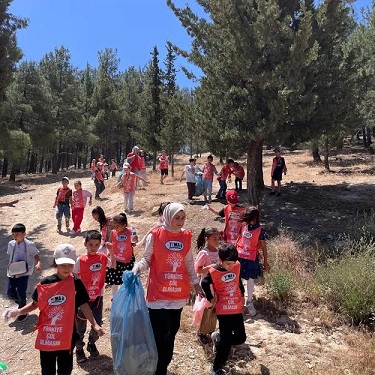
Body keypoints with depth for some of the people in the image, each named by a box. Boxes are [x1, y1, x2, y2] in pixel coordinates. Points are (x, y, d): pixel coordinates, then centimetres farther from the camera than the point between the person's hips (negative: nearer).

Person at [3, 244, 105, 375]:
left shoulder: (76, 283, -10)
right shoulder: (45, 283, -9)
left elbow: (84, 305, -4)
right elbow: (35, 304, 4)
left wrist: (95, 324, -9)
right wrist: (18, 312, -11)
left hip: (67, 335, 0)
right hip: (46, 334, 0)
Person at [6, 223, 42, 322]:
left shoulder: (29, 245, -12)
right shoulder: (11, 244, 3)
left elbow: (36, 255, -5)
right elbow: (10, 257, 16)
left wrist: (38, 263, -23)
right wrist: (9, 267, 3)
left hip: (24, 271, -5)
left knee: (21, 292, -8)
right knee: (10, 292, 3)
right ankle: (21, 302, 35)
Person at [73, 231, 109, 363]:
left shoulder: (102, 258, -8)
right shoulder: (80, 260, -15)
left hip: (97, 297, 2)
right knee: (81, 325, 12)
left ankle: (92, 344, 38)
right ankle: (79, 348, 35)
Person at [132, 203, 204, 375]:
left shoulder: (186, 236, 4)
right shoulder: (155, 235, -9)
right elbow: (146, 259, -2)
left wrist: (196, 282, 16)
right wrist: (137, 267, -22)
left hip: (179, 293, 5)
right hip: (159, 294, -4)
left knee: (172, 331, 13)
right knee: (161, 334, -2)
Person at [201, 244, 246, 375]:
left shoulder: (237, 266, -6)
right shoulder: (213, 272, -17)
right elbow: (204, 283, 2)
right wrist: (211, 297, 4)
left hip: (237, 309, 5)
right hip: (223, 311, -5)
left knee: (241, 338, 10)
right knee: (226, 342, -3)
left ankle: (218, 338, 33)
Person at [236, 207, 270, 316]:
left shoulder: (260, 230, -14)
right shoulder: (243, 226, -3)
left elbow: (264, 247, -6)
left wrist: (265, 262, -3)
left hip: (252, 259, -3)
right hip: (239, 257, 3)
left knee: (250, 280, 8)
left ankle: (249, 302, 26)